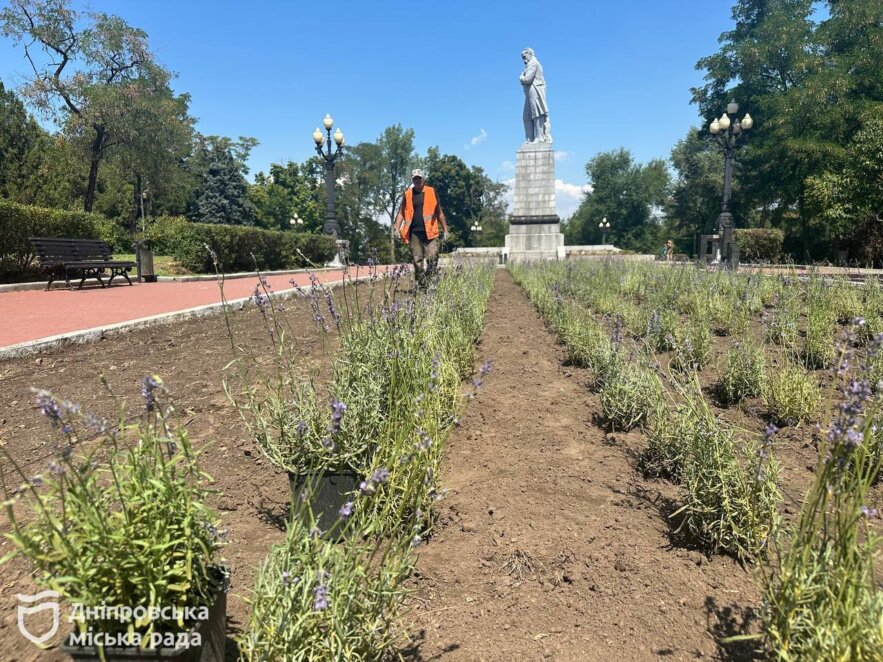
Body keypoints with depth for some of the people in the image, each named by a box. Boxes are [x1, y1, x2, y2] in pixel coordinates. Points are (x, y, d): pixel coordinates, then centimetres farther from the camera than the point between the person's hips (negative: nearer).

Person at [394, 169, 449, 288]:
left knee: (432, 258, -12)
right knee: (417, 260, 2)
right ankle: (421, 284, 10)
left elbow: (439, 212, 12)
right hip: (414, 232, 1)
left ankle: (431, 282, -4)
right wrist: (397, 228, -4)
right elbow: (401, 213, 11)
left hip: (429, 232, -1)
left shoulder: (431, 192, 9)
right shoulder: (407, 194, 11)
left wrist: (445, 229, 7)